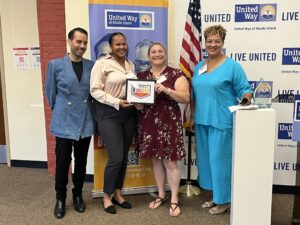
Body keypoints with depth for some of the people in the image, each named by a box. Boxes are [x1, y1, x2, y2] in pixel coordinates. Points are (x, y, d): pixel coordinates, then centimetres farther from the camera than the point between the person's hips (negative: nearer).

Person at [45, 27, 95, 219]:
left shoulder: (92, 66, 3)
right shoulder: (55, 65, -4)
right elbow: (51, 94, 4)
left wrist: (86, 110, 10)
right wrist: (60, 111, 12)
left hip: (85, 123, 2)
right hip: (64, 123, -2)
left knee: (81, 162, 13)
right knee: (62, 162, 7)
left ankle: (78, 195, 33)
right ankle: (60, 199, 27)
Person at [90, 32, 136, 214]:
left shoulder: (130, 64, 13)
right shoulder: (102, 63, -6)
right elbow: (95, 90, -12)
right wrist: (117, 102, -20)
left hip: (129, 114, 6)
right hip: (109, 114, -6)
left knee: (124, 157, 10)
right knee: (116, 158, -8)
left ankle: (118, 194, 27)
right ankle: (106, 196, 15)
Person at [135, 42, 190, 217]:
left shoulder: (176, 74, -2)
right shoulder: (141, 76, 11)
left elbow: (185, 98, -10)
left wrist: (166, 90, -22)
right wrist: (138, 104, -10)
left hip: (169, 122, -4)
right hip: (148, 122, 4)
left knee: (170, 161, -1)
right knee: (156, 160, 13)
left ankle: (174, 200, 14)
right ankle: (161, 195, 29)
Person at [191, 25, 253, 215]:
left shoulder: (232, 66, -7)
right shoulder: (199, 66, 12)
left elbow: (245, 89, -6)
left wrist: (246, 97, -28)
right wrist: (192, 117, 17)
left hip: (221, 121, -7)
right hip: (202, 121, 7)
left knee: (220, 159, -1)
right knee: (207, 159, 14)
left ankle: (225, 200, 16)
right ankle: (216, 196, 30)